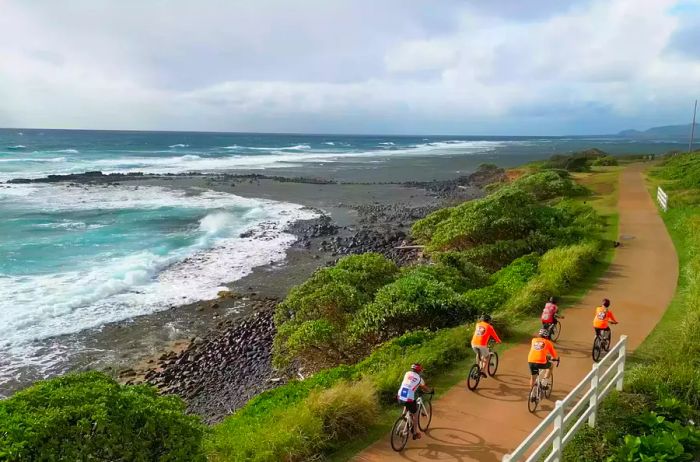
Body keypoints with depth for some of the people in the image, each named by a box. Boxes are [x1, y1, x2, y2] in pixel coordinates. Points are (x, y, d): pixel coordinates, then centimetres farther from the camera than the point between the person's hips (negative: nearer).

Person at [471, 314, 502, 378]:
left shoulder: (478, 324, 18)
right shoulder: (489, 327, 4)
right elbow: (495, 335, 13)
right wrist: (498, 341, 34)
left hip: (474, 343, 4)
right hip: (482, 344, -4)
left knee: (478, 354, 33)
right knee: (486, 356, 21)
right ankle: (483, 371, 11)